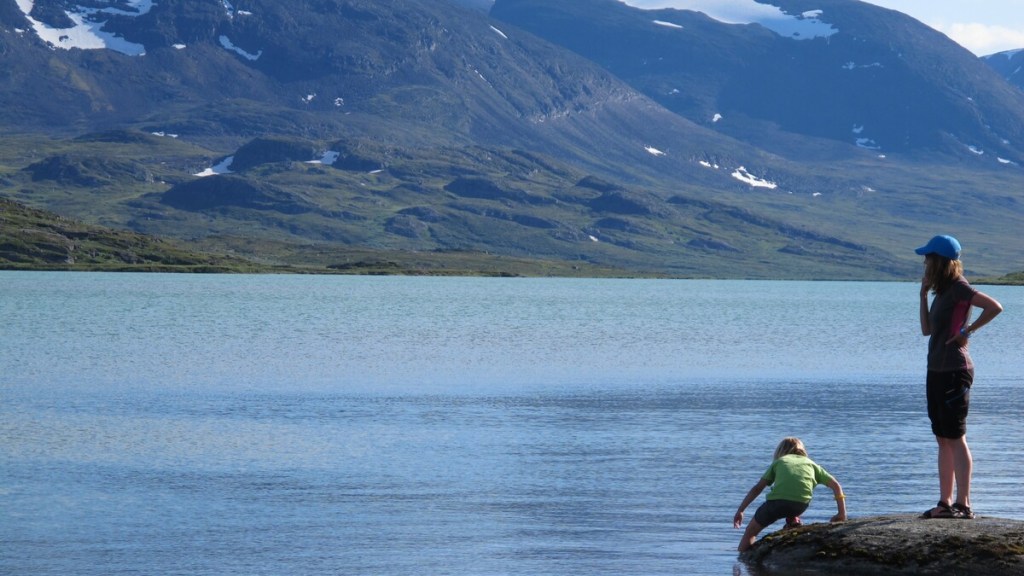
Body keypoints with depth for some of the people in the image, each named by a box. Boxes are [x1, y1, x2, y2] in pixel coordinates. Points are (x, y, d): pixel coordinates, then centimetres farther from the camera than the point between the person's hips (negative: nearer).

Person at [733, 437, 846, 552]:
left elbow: (757, 488, 22)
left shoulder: (779, 462, 28)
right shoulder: (810, 463, 30)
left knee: (751, 530, 18)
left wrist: (740, 511, 24)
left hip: (777, 501, -2)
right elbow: (836, 485, 26)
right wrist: (842, 514, 29)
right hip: (802, 504, 2)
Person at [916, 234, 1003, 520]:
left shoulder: (958, 288, -12)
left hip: (954, 370, -10)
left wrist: (967, 331, -17)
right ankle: (945, 503, 15)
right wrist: (923, 294, 11)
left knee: (956, 439, -8)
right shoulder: (943, 291, 15)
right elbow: (927, 329, 15)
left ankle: (963, 504, -6)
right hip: (937, 370, 10)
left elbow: (994, 307, -23)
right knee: (943, 440, 11)